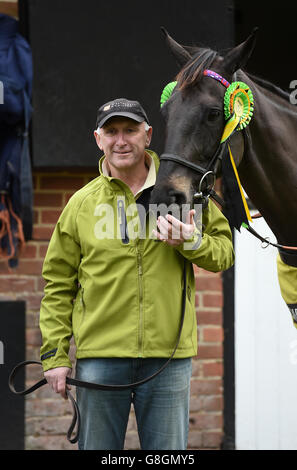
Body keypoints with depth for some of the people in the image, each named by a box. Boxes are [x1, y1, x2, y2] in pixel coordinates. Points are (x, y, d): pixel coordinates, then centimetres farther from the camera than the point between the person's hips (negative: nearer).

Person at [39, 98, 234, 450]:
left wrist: (192, 244, -11)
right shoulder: (82, 203, 7)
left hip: (168, 355, 0)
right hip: (99, 357, 0)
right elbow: (58, 285, 8)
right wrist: (55, 353, 2)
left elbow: (224, 251, 10)